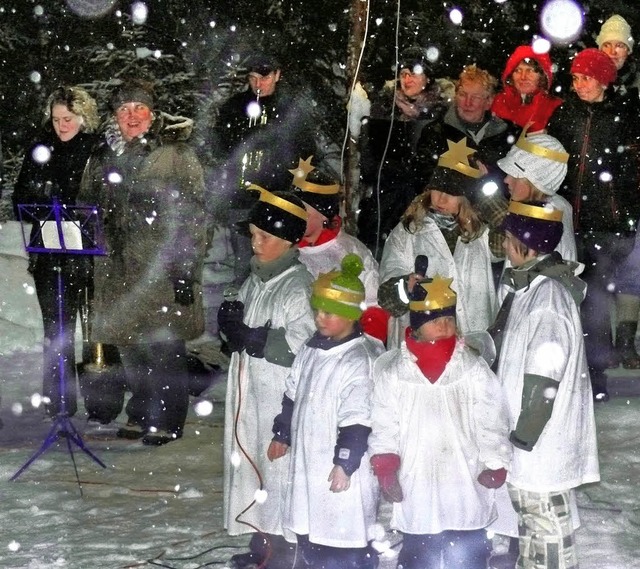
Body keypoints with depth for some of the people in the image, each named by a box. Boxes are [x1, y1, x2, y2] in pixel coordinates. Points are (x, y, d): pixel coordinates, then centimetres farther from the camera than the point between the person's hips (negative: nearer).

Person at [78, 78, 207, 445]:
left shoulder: (177, 154, -6)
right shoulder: (103, 158, 13)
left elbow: (192, 216, -9)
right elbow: (88, 207, 23)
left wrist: (186, 269, -14)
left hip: (162, 269, -6)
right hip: (118, 269, 6)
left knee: (164, 346, -2)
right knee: (131, 347, 11)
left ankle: (168, 421, 9)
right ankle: (141, 415, 25)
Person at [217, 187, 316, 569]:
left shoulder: (299, 286, -16)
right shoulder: (255, 281, 13)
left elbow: (301, 344, -24)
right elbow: (236, 328, 22)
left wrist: (248, 336, -19)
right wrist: (233, 323, -2)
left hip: (283, 396, -9)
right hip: (250, 391, 9)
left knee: (278, 464, -4)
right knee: (251, 461, 15)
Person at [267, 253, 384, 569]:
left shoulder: (361, 360, -19)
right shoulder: (312, 349, 8)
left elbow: (358, 420, -21)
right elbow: (292, 397, 19)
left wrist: (345, 463, -21)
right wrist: (282, 434, 22)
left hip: (342, 469, -9)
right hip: (308, 460, 9)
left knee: (345, 539, -2)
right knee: (308, 530, 18)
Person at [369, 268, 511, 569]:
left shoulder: (474, 368, 0)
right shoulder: (392, 372, 2)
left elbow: (492, 420, 1)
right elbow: (384, 425, 3)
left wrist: (494, 466, -7)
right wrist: (386, 471, -7)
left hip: (467, 494, -1)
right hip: (416, 495, 1)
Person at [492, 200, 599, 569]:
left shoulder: (549, 294, -22)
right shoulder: (527, 285, 8)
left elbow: (544, 378, -24)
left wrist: (523, 437, -19)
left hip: (541, 439, -10)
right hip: (524, 431, 10)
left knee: (546, 520, 2)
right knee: (527, 508, 21)